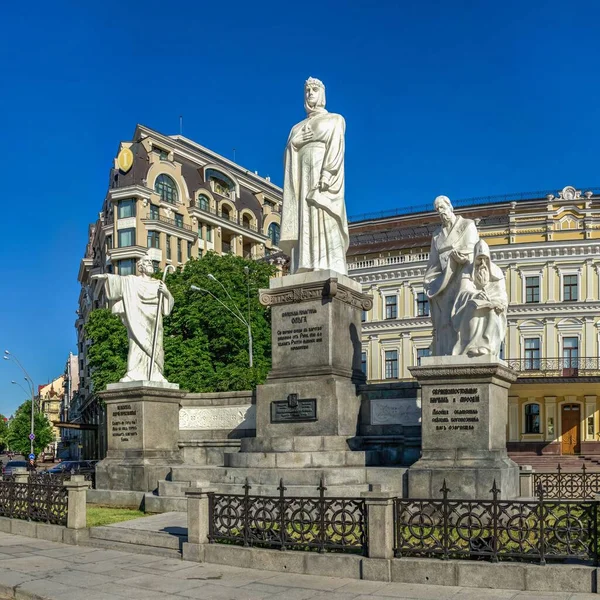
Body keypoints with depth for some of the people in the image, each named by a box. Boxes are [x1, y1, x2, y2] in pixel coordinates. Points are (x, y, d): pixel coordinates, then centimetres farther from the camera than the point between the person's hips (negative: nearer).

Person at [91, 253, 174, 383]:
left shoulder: (159, 284, 19)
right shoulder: (132, 281, 10)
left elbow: (169, 301, 12)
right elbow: (118, 280, -7)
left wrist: (166, 292, -8)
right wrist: (105, 276, -24)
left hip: (154, 321, 3)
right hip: (138, 320, -3)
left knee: (154, 348, -2)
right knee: (138, 345, -13)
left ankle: (155, 376, -1)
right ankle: (134, 376, -17)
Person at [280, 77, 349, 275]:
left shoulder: (335, 120, 14)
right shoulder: (298, 127, 28)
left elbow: (336, 148, -2)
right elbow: (289, 149, 16)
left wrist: (326, 173, -18)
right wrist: (297, 140, -6)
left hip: (324, 172, -4)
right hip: (303, 174, 5)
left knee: (323, 220, -18)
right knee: (304, 221, -9)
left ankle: (328, 269, -27)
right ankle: (306, 268, -17)